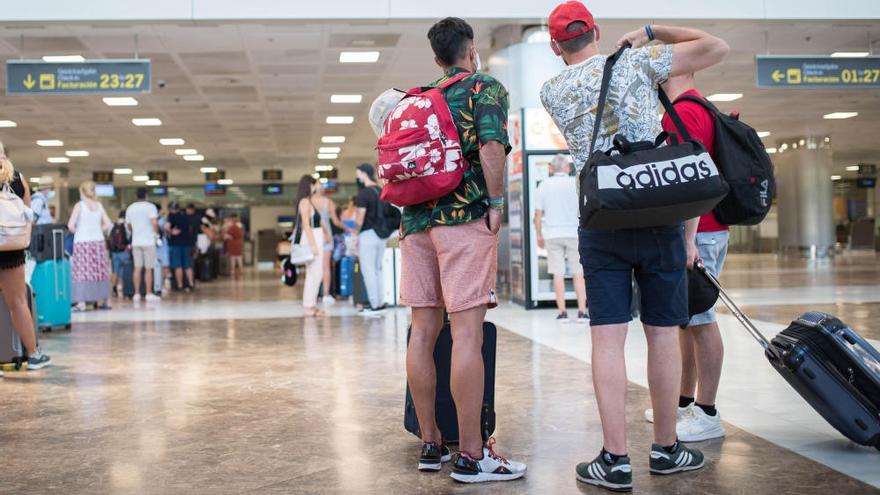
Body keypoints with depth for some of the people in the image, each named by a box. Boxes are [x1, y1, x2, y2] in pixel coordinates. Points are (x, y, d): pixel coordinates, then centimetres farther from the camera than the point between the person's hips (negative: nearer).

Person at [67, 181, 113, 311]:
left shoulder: (79, 205, -4)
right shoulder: (99, 205, 7)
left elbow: (70, 225, -12)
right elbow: (108, 224, 5)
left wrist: (77, 232, 7)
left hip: (82, 242, -4)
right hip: (98, 241, 4)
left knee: (82, 271, -4)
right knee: (99, 271, 10)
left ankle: (81, 303, -9)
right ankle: (102, 300, 15)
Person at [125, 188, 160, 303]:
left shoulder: (130, 208, 10)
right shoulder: (150, 206, -6)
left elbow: (128, 225, 14)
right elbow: (154, 222, -18)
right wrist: (156, 233, -2)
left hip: (136, 242, 4)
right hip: (148, 241, -4)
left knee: (137, 268, 7)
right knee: (148, 269, -1)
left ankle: (137, 294, 8)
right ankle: (149, 294, -1)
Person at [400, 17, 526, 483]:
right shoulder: (485, 87, 2)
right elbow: (491, 146, -14)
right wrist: (497, 203, -8)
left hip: (416, 218, 7)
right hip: (465, 216, -7)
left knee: (422, 331, 7)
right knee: (468, 333, -8)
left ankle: (430, 444, 15)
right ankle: (471, 455, -6)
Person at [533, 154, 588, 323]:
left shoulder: (544, 185, 3)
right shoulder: (575, 183, -1)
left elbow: (538, 213, 3)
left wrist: (539, 235, 11)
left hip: (552, 234, 1)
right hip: (573, 232, -1)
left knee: (558, 274, 3)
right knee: (578, 274, 4)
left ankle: (562, 312, 3)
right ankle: (582, 312, 0)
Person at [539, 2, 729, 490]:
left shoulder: (551, 91, 8)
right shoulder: (637, 61, 2)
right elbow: (716, 47, 7)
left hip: (600, 224, 1)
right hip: (658, 216, -1)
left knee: (608, 337, 0)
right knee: (663, 333, 7)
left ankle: (615, 459, -3)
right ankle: (665, 448, 18)